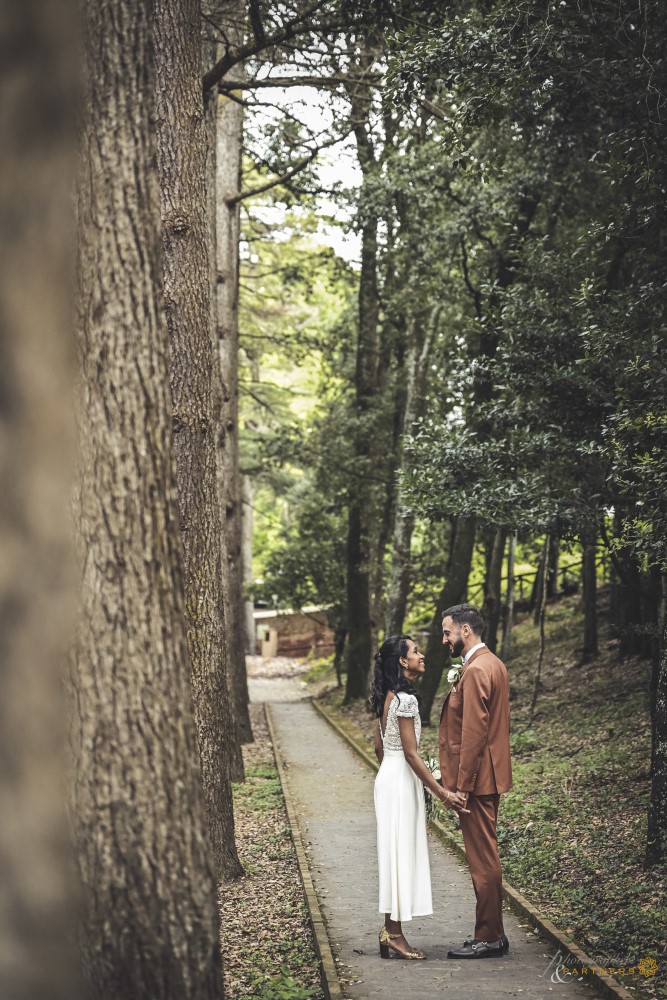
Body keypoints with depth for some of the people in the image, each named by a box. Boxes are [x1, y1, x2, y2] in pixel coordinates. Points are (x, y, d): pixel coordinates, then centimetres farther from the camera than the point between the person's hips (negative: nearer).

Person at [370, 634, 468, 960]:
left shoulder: (387, 697, 10)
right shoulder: (405, 700, -18)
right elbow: (411, 754, -20)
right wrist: (442, 793, -18)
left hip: (388, 776, 9)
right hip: (402, 780, -9)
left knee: (396, 853, 12)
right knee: (400, 851, -3)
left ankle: (390, 929, 17)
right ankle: (394, 932, 3)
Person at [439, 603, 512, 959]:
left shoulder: (475, 670, -19)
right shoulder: (493, 664, 14)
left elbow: (473, 733, -22)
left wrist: (462, 785, -20)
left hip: (476, 779, -11)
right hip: (490, 776, 11)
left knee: (483, 859, -3)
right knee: (485, 856, 15)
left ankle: (488, 938, 4)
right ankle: (491, 932, 22)